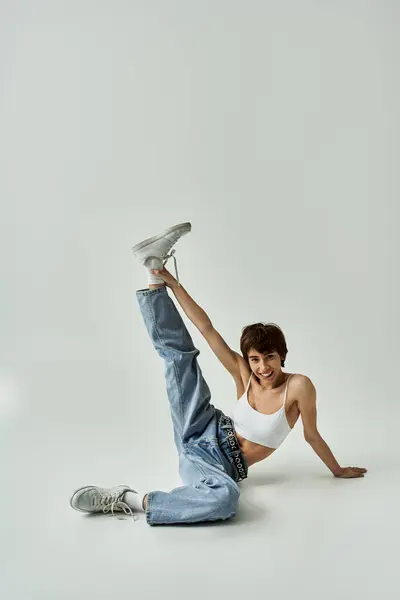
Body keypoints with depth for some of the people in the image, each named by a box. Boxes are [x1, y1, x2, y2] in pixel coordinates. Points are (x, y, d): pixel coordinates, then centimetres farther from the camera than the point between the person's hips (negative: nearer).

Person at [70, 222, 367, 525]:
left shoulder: (298, 385, -16)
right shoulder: (244, 373, -6)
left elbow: (312, 434, -3)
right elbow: (207, 329, -9)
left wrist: (338, 470, 8)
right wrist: (172, 283, -11)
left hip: (225, 465, -3)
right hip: (204, 435, 3)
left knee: (226, 499, -43)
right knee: (179, 353, 0)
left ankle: (130, 501, -32)